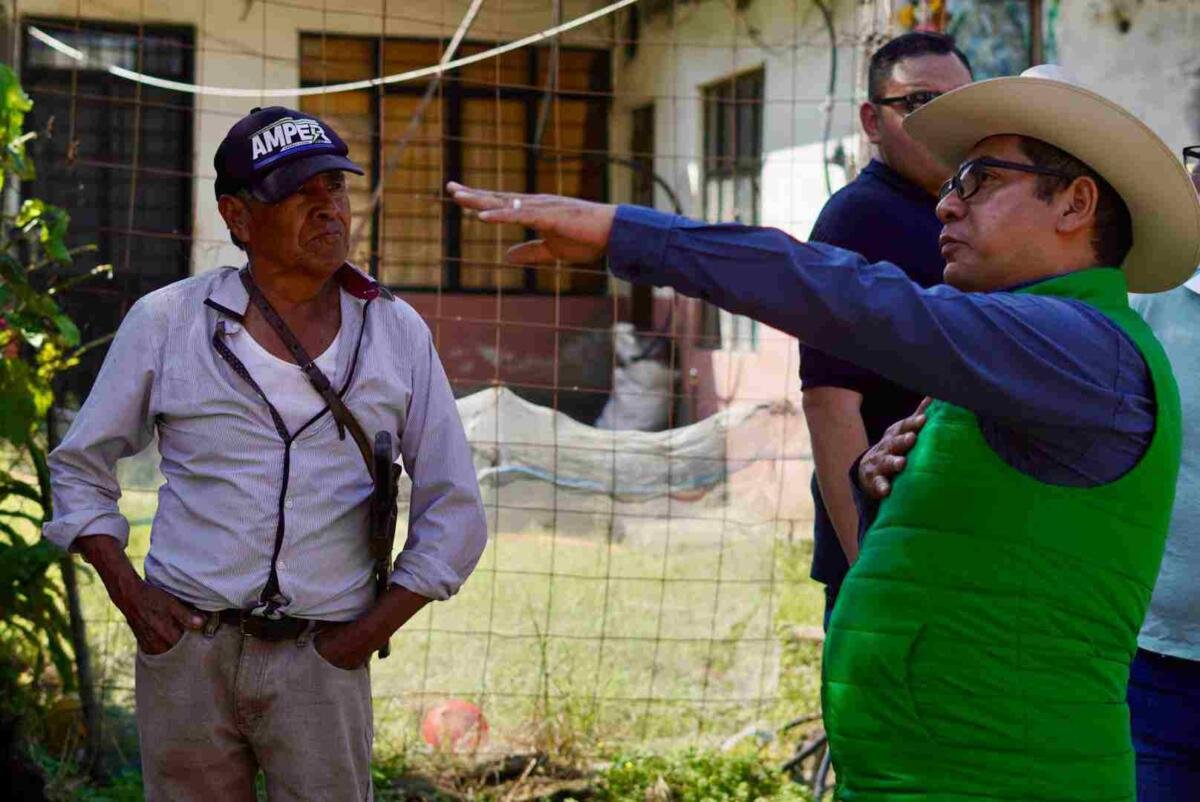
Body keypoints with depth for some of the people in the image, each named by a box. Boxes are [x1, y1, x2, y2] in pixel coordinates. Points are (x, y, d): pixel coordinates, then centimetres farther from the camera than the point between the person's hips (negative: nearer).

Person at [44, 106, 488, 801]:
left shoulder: (397, 333, 3)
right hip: (187, 651, 0)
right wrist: (131, 596, -3)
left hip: (320, 666, 0)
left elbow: (453, 514, 5)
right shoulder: (167, 321, 1)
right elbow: (80, 469, 10)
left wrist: (364, 636, -4)